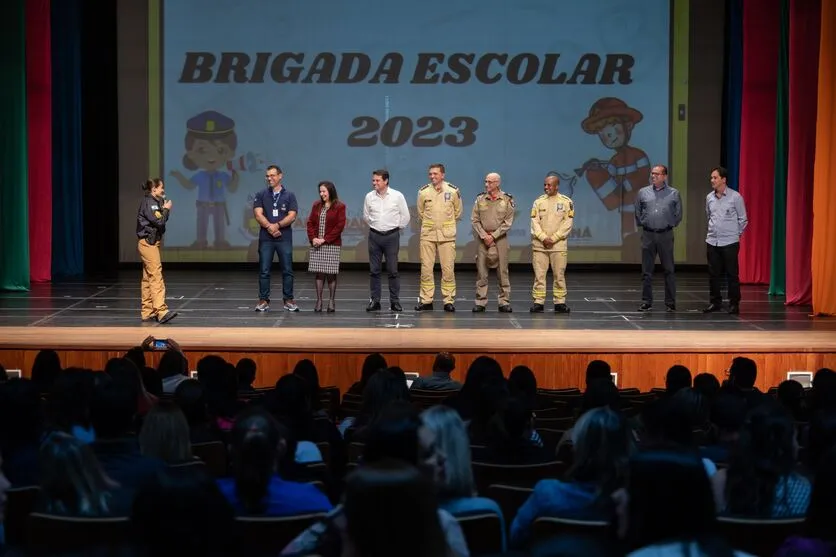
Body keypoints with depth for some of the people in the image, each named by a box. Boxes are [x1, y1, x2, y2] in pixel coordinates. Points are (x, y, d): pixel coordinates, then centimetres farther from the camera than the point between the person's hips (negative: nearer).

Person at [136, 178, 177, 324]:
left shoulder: (155, 202, 16)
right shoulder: (148, 202, -13)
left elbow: (162, 221, 15)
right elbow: (158, 221, -19)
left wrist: (165, 209, 3)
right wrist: (166, 209, -6)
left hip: (153, 242, 10)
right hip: (148, 243, -10)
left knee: (148, 278, 9)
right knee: (156, 276, -15)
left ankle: (147, 312, 12)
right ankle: (161, 311, -21)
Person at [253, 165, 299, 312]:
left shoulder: (289, 195, 6)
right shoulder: (261, 195, 7)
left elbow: (292, 216, -4)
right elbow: (258, 214, -3)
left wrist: (277, 225, -16)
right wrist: (270, 227, -15)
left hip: (285, 238, 0)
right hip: (266, 239, 0)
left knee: (287, 270, 1)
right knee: (264, 271, 0)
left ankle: (288, 300, 8)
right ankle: (263, 301, 6)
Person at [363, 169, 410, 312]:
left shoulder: (397, 196, -4)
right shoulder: (369, 197, 3)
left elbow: (405, 216, 4)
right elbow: (366, 216, 16)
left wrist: (397, 228, 7)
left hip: (391, 236, -2)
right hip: (374, 235, 2)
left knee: (393, 270, -1)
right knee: (374, 271, 3)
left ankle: (395, 301, 3)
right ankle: (374, 301, 8)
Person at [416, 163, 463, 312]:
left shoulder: (453, 191, 0)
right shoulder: (423, 192, 2)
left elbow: (458, 213, 12)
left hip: (447, 235, -1)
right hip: (428, 234, 1)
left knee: (448, 269, -2)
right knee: (426, 268, 0)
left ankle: (449, 301, 4)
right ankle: (426, 301, 7)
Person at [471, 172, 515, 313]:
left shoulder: (507, 200, 1)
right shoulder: (480, 199, 6)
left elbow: (508, 222, -3)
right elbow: (474, 220, 4)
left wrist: (493, 236, -10)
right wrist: (484, 235, -8)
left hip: (500, 238, -1)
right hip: (483, 238, 2)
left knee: (502, 271, -1)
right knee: (481, 271, 0)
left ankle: (504, 302, 4)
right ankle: (480, 302, 4)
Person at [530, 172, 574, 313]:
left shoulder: (566, 202, 2)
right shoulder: (538, 201, 6)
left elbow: (567, 224, -4)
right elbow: (534, 223, 1)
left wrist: (553, 239, -11)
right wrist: (544, 238, -13)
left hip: (559, 245, -1)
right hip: (539, 245, 1)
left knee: (559, 275, 2)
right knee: (539, 275, 0)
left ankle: (560, 303, 8)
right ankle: (538, 302, 4)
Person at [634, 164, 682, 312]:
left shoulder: (674, 194, 2)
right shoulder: (643, 192, 7)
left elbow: (678, 214, 10)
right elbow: (638, 212, 16)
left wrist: (670, 225, 9)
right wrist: (642, 224, 12)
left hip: (665, 235, -2)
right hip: (648, 235, 2)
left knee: (669, 270, 1)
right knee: (646, 271, 4)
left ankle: (670, 303, 7)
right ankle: (646, 301, 10)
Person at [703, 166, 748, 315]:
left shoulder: (735, 197, -7)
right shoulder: (709, 197, 6)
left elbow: (743, 219, 1)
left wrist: (735, 234, 6)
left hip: (730, 242, -4)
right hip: (712, 241, 4)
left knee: (732, 274, -1)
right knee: (713, 274, 7)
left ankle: (734, 304, 5)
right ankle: (715, 302, 16)